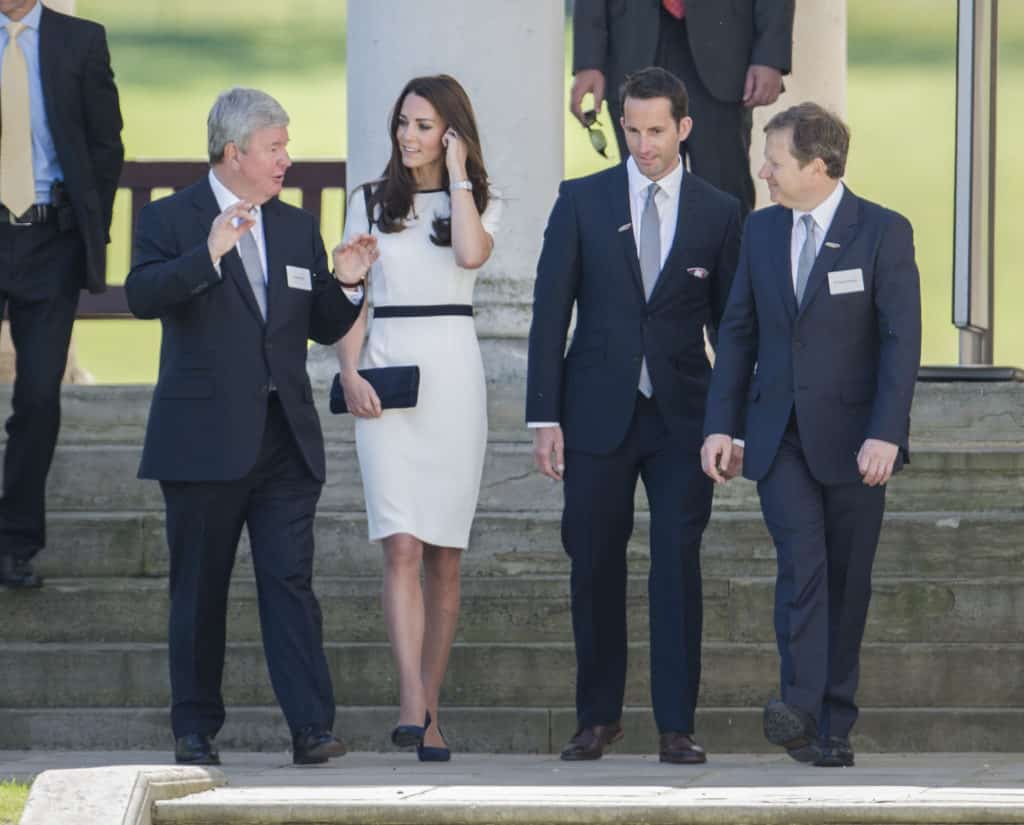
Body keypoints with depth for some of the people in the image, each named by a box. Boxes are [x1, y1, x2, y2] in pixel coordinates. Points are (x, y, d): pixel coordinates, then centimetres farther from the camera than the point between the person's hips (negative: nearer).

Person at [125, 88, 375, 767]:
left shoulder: (298, 228, 15)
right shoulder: (171, 220, 1)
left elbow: (324, 329, 18)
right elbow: (143, 296, -16)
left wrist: (346, 283, -2)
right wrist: (208, 254, -28)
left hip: (285, 437, 3)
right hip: (204, 441, -3)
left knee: (291, 582, -5)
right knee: (200, 589, 4)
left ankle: (312, 728, -10)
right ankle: (196, 730, 12)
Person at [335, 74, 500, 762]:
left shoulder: (482, 203, 9)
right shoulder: (370, 203, 12)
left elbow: (472, 253, -14)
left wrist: (457, 174, -5)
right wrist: (350, 373, -5)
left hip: (453, 373, 0)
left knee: (445, 554, 2)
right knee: (402, 546, -13)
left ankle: (430, 712, 9)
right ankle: (413, 706, -23)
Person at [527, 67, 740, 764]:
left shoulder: (718, 213, 5)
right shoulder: (583, 202, 4)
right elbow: (551, 312, 2)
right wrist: (545, 416, -4)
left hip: (683, 418, 0)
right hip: (599, 413, 1)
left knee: (678, 563, -6)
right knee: (596, 564, 3)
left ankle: (676, 725, -3)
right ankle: (599, 716, 15)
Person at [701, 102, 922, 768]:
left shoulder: (884, 233, -5)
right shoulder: (762, 231, 10)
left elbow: (902, 340, -9)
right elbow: (739, 332, 13)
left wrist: (884, 434, -17)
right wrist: (722, 424, 6)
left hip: (852, 438, -2)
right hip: (780, 435, 2)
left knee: (847, 581, 3)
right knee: (802, 563, -15)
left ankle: (835, 724, 10)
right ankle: (802, 707, -25)